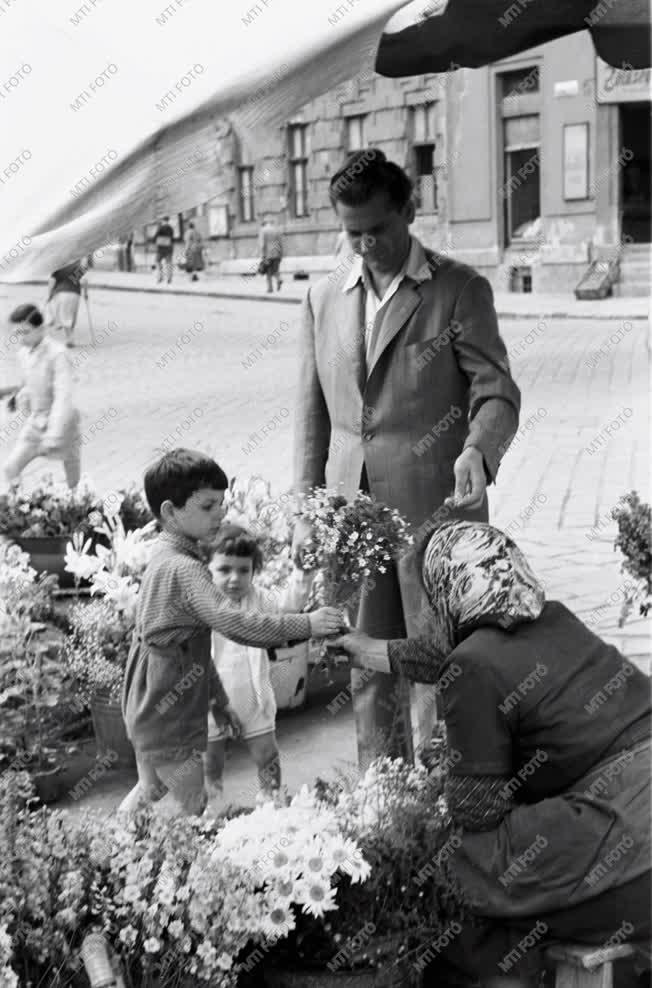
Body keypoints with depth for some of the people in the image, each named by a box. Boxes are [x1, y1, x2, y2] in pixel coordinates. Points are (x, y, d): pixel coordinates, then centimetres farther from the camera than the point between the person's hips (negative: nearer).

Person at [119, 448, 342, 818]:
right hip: (168, 720, -10)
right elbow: (232, 623, -33)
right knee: (193, 808, -1)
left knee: (150, 791, 24)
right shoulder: (184, 569, -22)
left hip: (149, 713, 10)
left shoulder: (166, 561, 10)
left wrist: (219, 700, 21)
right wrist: (306, 624, -29)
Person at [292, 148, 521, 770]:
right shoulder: (323, 298, 13)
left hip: (434, 509, -4)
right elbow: (312, 414, 15)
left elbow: (497, 391, -5)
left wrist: (477, 450, -27)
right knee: (367, 672, 10)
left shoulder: (460, 290, 0)